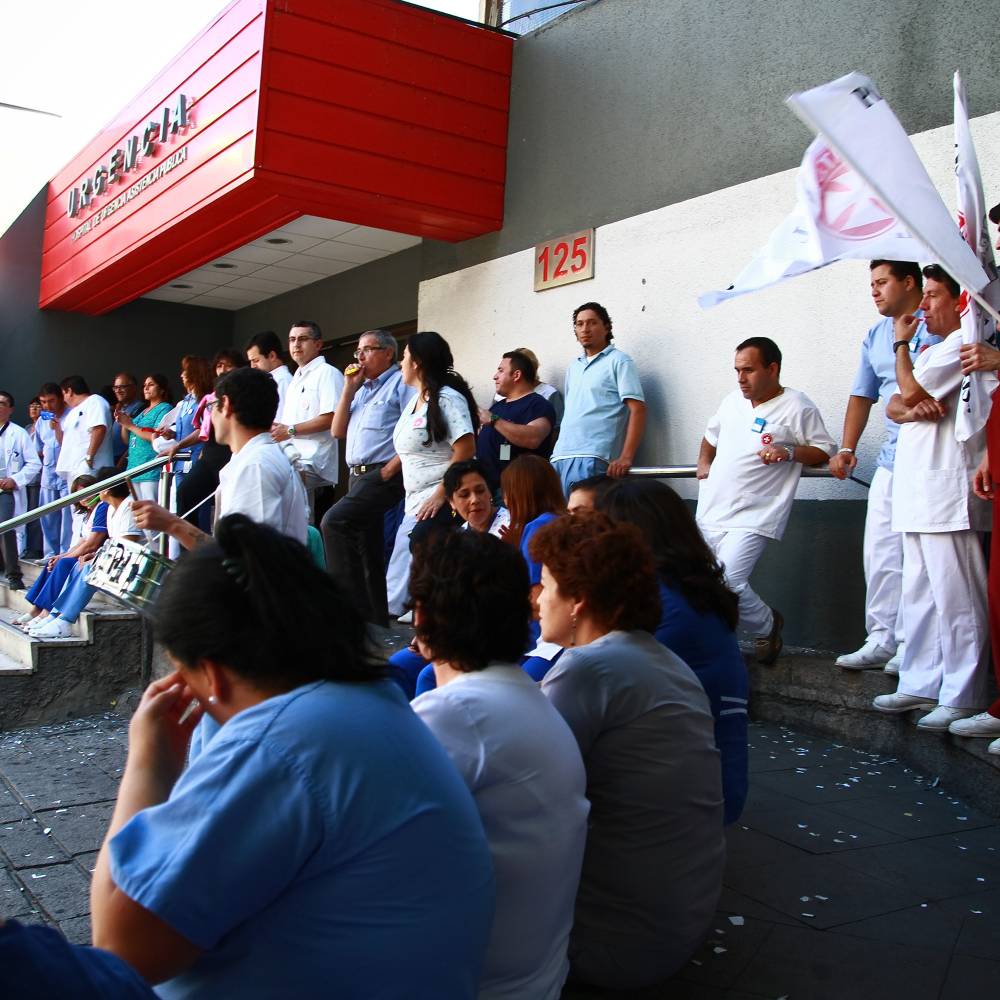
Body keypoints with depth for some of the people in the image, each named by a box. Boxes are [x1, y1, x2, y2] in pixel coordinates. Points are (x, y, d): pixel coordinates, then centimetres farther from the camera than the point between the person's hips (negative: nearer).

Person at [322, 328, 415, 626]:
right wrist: (349, 389, 8)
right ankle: (376, 620, 17)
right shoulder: (361, 388, 22)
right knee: (368, 551, 10)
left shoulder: (401, 382, -3)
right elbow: (337, 431, 15)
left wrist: (391, 468, -17)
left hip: (383, 475, -8)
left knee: (334, 521, -23)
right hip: (357, 476, 8)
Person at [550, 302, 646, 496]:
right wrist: (557, 452, 15)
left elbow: (637, 409, -8)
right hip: (560, 456, 7)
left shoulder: (618, 361, 1)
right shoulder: (573, 367, 21)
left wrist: (626, 457, -19)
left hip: (591, 458, -7)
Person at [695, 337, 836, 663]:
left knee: (727, 583, -19)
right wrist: (703, 464, 16)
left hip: (752, 517, -7)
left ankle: (767, 626, 10)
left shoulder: (797, 407, -6)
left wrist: (789, 452, -19)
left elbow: (825, 451, -3)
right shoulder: (733, 400, 13)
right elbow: (710, 436, 31)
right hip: (710, 513, 7)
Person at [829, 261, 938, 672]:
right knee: (880, 553, 7)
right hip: (891, 457, 7)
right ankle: (881, 639, 14)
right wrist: (847, 449, 12)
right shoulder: (876, 336, 18)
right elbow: (863, 395, 20)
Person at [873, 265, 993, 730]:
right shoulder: (931, 351, 24)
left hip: (948, 490, -10)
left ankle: (961, 698, -2)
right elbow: (895, 405, 14)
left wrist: (901, 344, 2)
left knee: (956, 600, -6)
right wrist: (911, 408, -10)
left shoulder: (962, 345, -7)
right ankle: (920, 684, 19)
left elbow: (909, 392, -14)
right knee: (919, 596, 12)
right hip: (916, 491, 10)